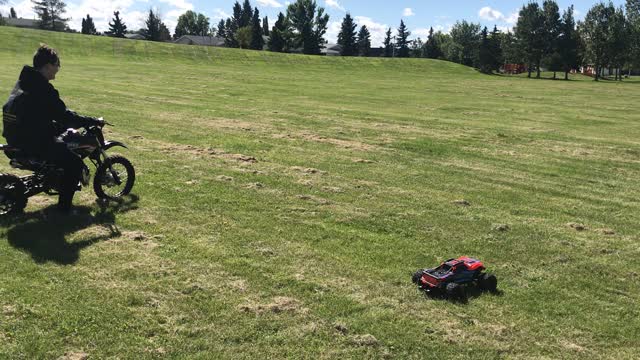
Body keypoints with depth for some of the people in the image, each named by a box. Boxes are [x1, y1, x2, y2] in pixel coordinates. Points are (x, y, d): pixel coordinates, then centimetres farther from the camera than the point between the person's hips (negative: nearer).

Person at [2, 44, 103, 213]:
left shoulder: (25, 81, 10)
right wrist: (94, 121, -12)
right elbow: (64, 117, -20)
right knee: (75, 164, -9)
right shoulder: (42, 89, -21)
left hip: (17, 134, 11)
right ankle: (64, 206, -3)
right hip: (32, 140, -11)